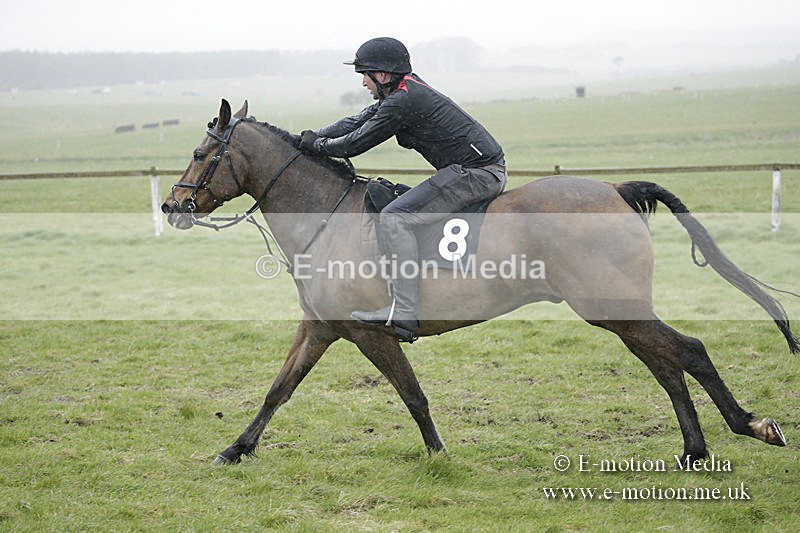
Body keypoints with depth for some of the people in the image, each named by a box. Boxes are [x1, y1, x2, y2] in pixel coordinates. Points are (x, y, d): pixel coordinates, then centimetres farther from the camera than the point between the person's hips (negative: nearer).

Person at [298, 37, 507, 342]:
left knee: (395, 217, -17)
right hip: (483, 170, 11)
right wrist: (312, 138, 13)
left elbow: (356, 142, -10)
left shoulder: (402, 102, -16)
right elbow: (358, 121, 19)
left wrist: (317, 145, 5)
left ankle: (404, 314, -24)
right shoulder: (406, 89, 14)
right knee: (402, 211, 26)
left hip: (476, 173, -11)